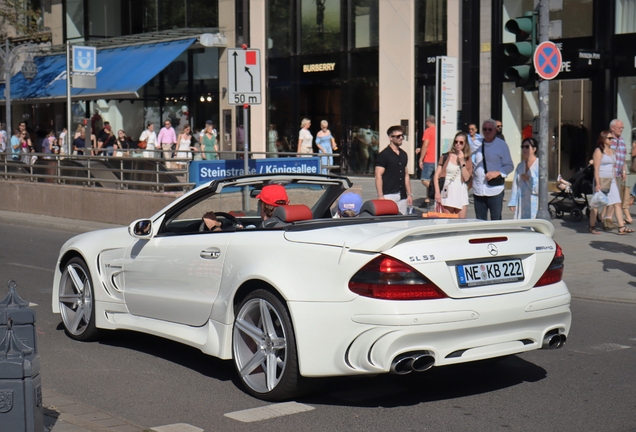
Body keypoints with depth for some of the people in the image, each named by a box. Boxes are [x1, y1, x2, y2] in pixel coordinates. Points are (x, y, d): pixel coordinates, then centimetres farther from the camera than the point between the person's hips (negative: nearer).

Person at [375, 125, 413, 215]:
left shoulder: (404, 154, 16)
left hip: (402, 196, 7)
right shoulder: (384, 155, -5)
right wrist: (380, 196, -16)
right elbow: (378, 176, -9)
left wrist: (409, 194, 14)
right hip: (389, 195, -7)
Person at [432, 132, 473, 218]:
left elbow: (466, 178, -2)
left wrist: (462, 162, -6)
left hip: (461, 193, 2)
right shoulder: (446, 157, 4)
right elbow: (436, 176, -1)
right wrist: (437, 192, -11)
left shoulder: (468, 160, 11)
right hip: (447, 193, -2)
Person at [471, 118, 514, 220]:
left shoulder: (502, 145, -1)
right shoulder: (477, 144, 8)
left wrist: (497, 173, -16)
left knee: (496, 220, -1)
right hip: (478, 189, 4)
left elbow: (509, 166, -1)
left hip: (495, 188, -4)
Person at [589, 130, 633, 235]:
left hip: (611, 181, 7)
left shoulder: (612, 151, 14)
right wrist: (598, 184, -20)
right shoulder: (599, 151, -9)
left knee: (617, 203, -2)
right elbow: (596, 168, -14)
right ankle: (592, 227, 12)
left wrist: (614, 180, 15)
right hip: (601, 180, -7)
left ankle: (621, 227, -5)